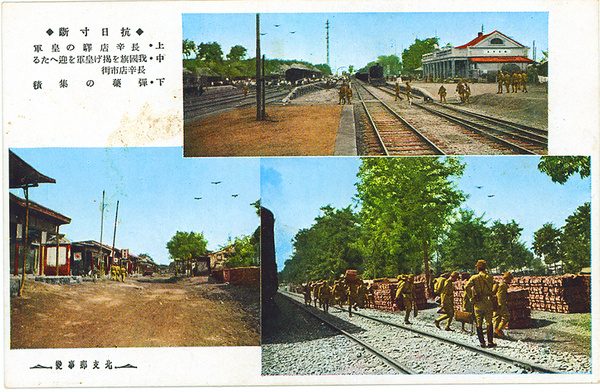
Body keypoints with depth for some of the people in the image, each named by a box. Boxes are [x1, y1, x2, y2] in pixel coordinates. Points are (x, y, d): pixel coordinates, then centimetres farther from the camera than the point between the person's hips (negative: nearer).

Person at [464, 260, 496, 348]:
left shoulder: (474, 278, -5)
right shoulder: (490, 277, 0)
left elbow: (467, 287, -16)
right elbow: (491, 289, 3)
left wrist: (471, 297, -8)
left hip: (477, 303, -1)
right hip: (487, 302, 1)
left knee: (479, 324, 6)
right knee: (489, 323, 6)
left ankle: (482, 342, 6)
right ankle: (490, 342, 3)